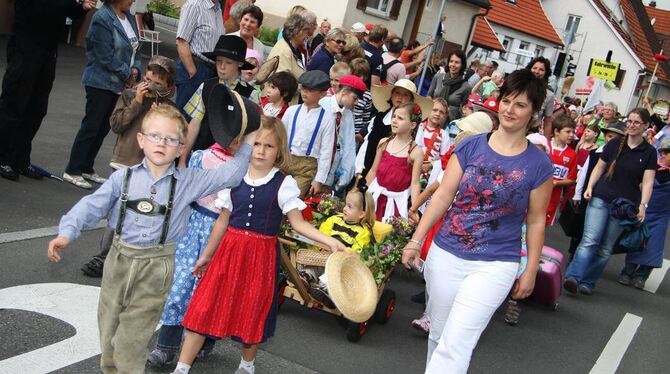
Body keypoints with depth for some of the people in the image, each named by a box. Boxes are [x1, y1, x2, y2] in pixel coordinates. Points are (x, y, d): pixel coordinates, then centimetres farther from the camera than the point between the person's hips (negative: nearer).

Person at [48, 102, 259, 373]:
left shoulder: (188, 182, -2)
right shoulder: (124, 177, 0)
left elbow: (229, 175, -3)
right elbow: (92, 206, -4)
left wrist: (248, 142, -6)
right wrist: (67, 233, -16)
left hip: (155, 269, -2)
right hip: (119, 259, 3)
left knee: (129, 346, -1)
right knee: (108, 337, 16)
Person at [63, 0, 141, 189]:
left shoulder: (129, 17, 7)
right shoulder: (102, 19, -17)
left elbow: (134, 47, 15)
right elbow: (106, 57, -20)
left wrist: (135, 69, -3)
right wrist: (127, 74, -11)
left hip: (119, 84, 7)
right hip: (100, 82, -7)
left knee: (103, 128, 12)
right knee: (91, 126, -2)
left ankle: (86, 168, 23)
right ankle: (72, 171, 7)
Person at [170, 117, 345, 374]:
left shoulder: (284, 184, -8)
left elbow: (298, 223, -11)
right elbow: (222, 221, 9)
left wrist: (328, 240, -25)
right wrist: (206, 255, 15)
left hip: (261, 254, -2)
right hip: (229, 249, 2)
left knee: (253, 313, 12)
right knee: (204, 308, 1)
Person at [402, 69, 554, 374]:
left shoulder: (538, 164, -2)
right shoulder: (470, 146, 2)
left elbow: (535, 221, 4)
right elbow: (443, 195, 1)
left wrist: (531, 271, 5)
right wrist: (416, 240, -3)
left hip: (495, 265, -3)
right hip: (445, 255, 3)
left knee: (454, 348, -10)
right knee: (438, 336, 14)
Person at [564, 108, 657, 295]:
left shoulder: (649, 152, 2)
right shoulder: (614, 145, 4)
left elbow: (647, 182, -4)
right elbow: (599, 168, 11)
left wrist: (643, 205, -16)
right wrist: (590, 187, -3)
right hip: (600, 199, -1)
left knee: (605, 248, 5)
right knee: (590, 240, -14)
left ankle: (587, 283, 12)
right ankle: (573, 278, -23)